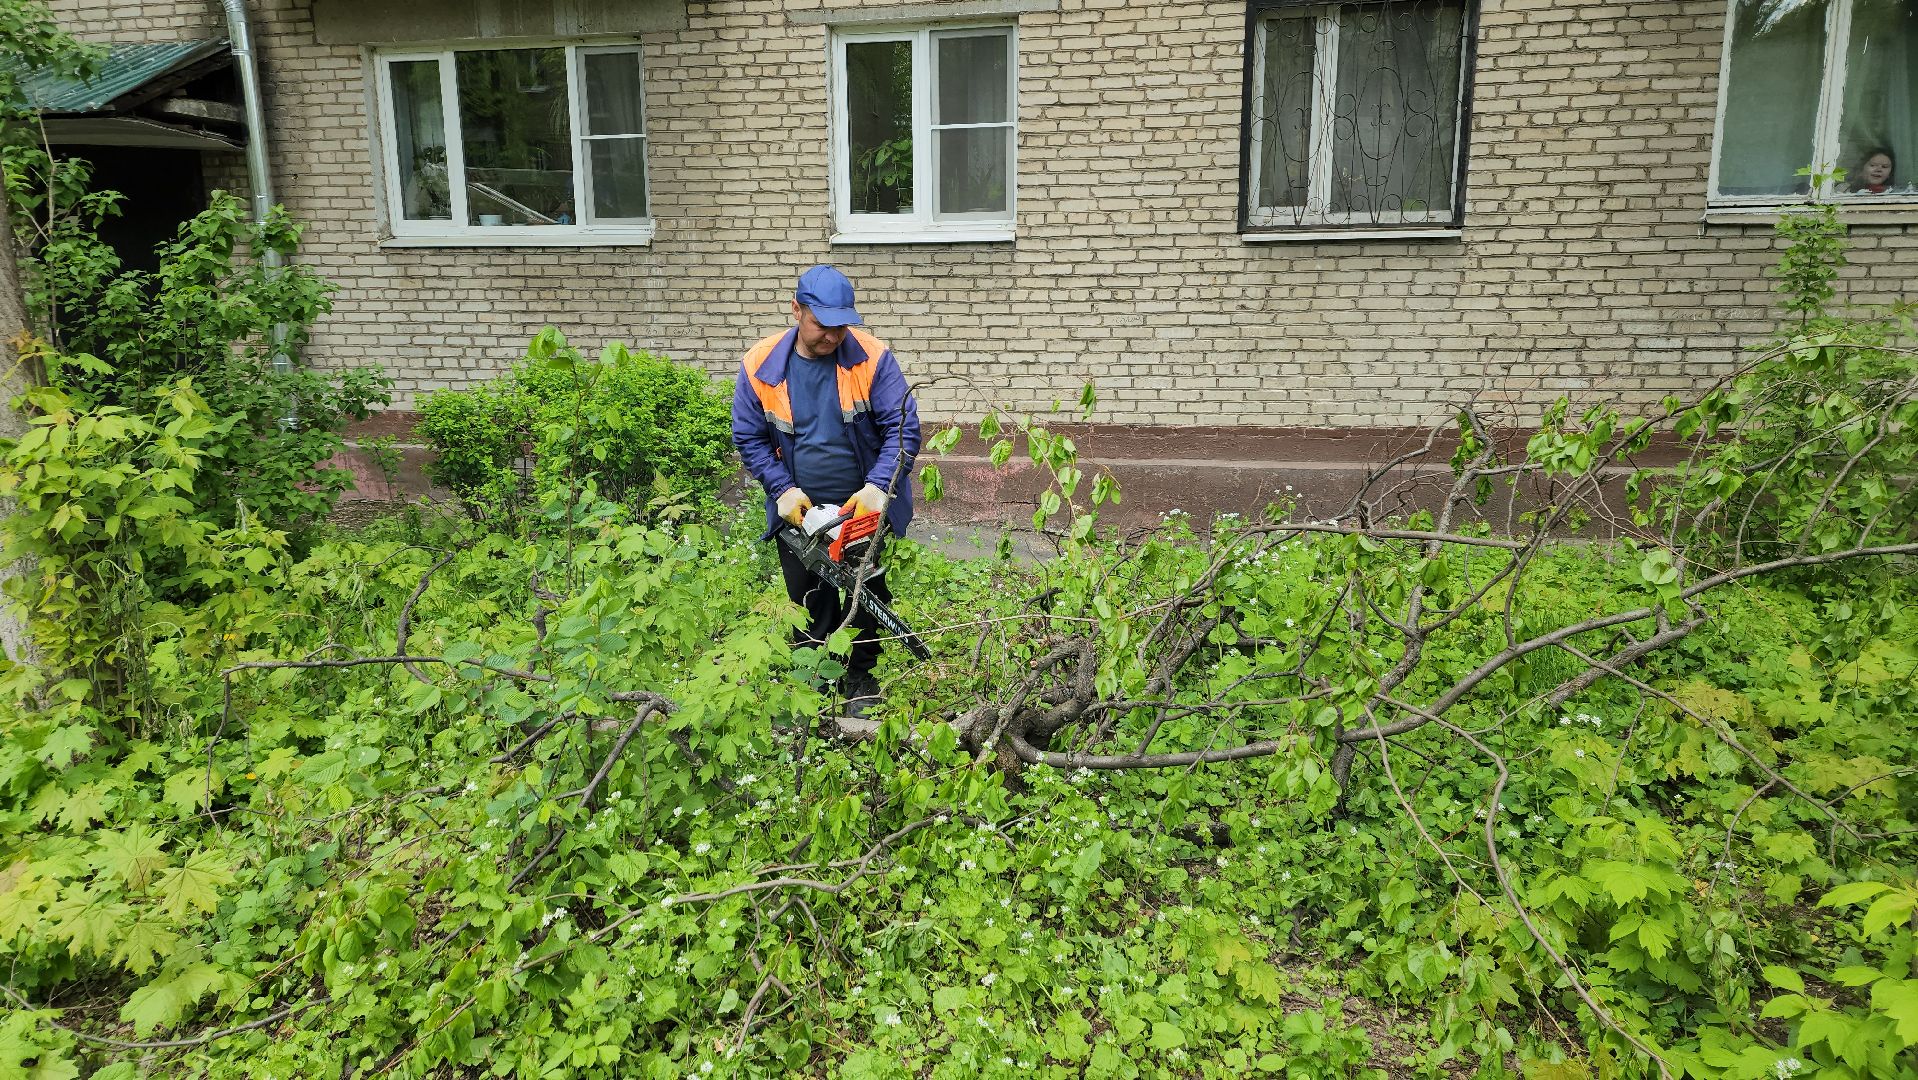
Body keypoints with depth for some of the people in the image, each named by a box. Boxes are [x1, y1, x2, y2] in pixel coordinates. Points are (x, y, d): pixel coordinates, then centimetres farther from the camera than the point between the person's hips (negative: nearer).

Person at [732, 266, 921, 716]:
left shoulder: (872, 358, -16)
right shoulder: (760, 366, -10)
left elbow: (903, 428, -17)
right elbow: (749, 439, -2)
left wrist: (879, 486, -28)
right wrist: (783, 490, -13)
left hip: (865, 505, -1)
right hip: (799, 509, 1)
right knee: (809, 602, 8)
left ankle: (860, 678, 27)